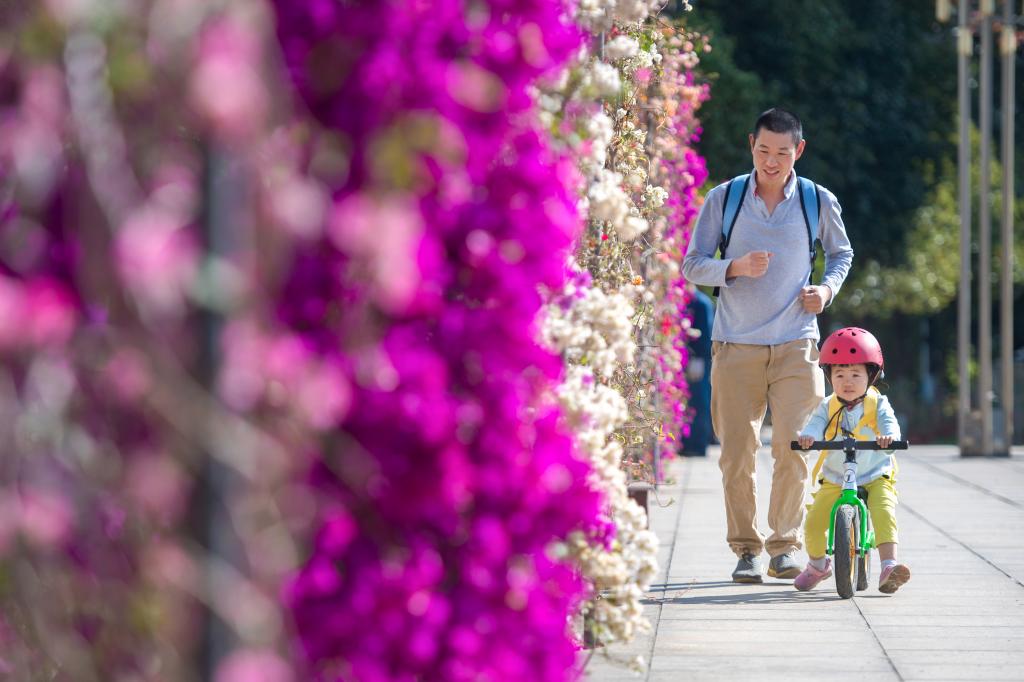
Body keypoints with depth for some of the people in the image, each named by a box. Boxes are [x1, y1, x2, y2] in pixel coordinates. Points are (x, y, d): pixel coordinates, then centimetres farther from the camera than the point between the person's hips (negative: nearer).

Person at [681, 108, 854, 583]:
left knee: (792, 446, -10)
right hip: (735, 344, 0)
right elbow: (692, 265, 2)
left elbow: (841, 253, 22)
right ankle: (746, 549, 10)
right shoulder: (722, 200, 1)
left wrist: (827, 289, 2)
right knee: (737, 451, -1)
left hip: (795, 343, 0)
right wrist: (735, 267, -17)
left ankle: (784, 546, 1)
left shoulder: (819, 202, 5)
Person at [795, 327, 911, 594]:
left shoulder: (877, 404, -4)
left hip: (876, 478, -2)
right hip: (834, 480, 2)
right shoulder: (828, 407, 0)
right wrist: (807, 436, -41)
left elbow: (889, 422, -22)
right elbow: (816, 424, -17)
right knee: (814, 523, -11)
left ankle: (889, 566, -35)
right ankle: (817, 565, 19)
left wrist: (888, 435, -46)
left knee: (884, 514, -29)